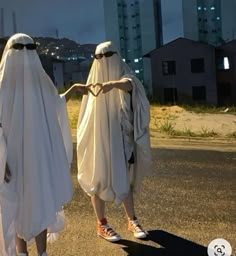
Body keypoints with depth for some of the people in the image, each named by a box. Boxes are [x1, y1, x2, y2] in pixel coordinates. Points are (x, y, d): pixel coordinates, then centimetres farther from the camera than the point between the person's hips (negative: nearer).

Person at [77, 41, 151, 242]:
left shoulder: (124, 76, -4)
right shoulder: (95, 82, 4)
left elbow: (128, 84, -32)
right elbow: (89, 115, 8)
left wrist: (113, 84, -52)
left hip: (121, 139, 0)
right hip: (99, 139, 0)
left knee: (124, 180, 9)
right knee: (98, 180, 4)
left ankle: (132, 220, 22)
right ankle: (102, 224, 15)